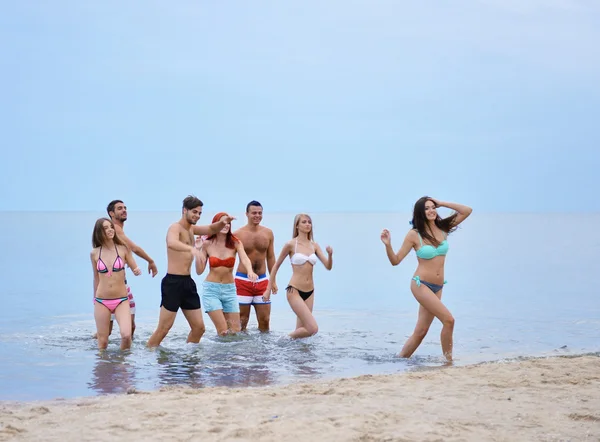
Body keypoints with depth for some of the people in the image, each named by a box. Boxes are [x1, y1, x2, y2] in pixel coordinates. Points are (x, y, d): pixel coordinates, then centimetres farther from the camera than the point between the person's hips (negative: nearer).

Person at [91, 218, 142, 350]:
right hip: (101, 301, 1)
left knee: (126, 335, -19)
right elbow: (96, 278, 13)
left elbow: (135, 268, 9)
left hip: (121, 300, -1)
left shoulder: (123, 249, -1)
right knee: (102, 341, 3)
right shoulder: (94, 253, 2)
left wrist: (137, 271, -16)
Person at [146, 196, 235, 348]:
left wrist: (221, 222, -1)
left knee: (199, 327, 8)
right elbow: (171, 243, -34)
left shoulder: (191, 228, 16)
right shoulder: (175, 227, -12)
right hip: (173, 282, -9)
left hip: (188, 283, 9)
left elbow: (211, 229, 24)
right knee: (163, 328, -9)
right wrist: (191, 248, -53)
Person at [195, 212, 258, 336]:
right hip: (211, 289, -2)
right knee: (223, 331, -10)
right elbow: (199, 271, 0)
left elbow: (244, 258, -21)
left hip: (229, 289, 2)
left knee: (235, 331, 5)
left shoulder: (235, 243, -1)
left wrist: (250, 271, -42)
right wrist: (198, 250, -11)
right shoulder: (207, 244, -2)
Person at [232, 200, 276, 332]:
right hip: (243, 280, -3)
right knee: (241, 321, 0)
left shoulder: (268, 233, 5)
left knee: (265, 320, 6)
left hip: (262, 281, 3)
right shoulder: (237, 234, -6)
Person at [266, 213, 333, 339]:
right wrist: (269, 288, 5)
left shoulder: (314, 246, 7)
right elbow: (276, 266, 3)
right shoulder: (290, 244, -6)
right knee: (313, 328, -15)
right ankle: (288, 338, 7)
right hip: (295, 291, -5)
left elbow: (328, 266, 2)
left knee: (301, 330, 9)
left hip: (309, 292, 5)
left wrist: (330, 255, -19)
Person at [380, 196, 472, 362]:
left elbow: (467, 211, 4)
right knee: (448, 319, -17)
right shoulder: (414, 235, -7)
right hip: (421, 285, -5)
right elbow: (395, 260, -4)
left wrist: (442, 203, 0)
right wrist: (388, 244, -21)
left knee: (420, 331, 5)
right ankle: (448, 359, -5)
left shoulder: (443, 228, 5)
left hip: (437, 288, 5)